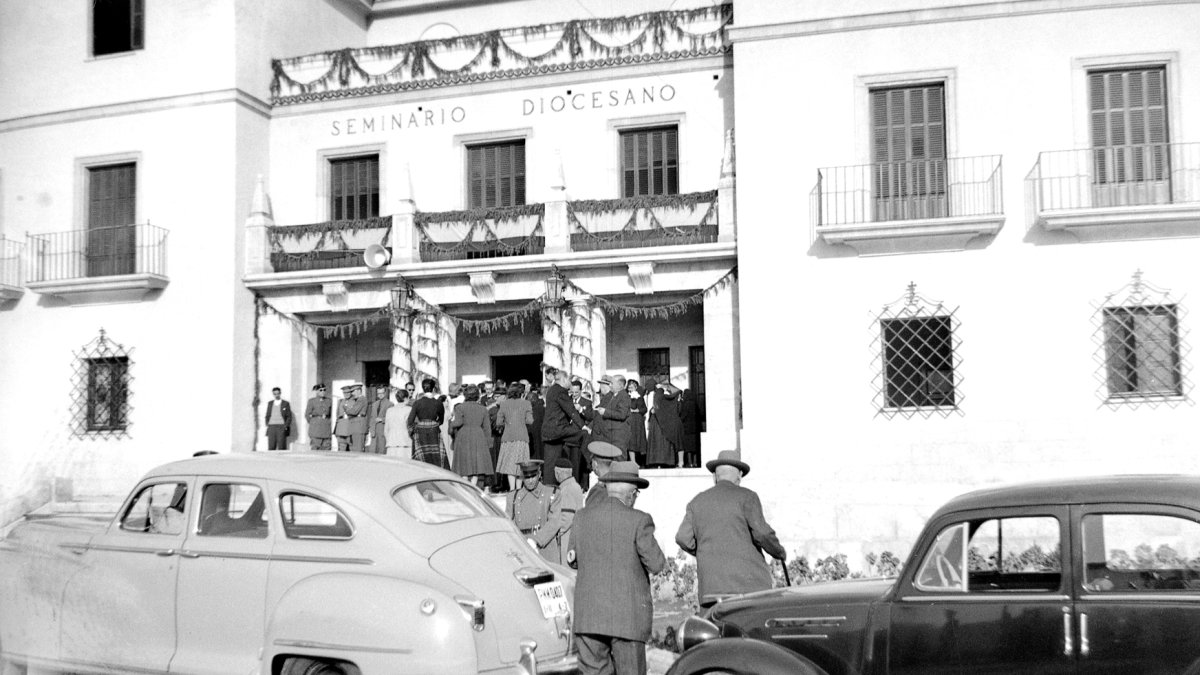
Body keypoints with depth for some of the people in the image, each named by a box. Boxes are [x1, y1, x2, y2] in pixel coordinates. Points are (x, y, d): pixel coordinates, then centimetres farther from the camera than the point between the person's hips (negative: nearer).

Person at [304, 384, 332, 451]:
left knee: (326, 449, -2)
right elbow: (307, 415, 5)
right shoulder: (311, 401, 2)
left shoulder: (329, 402, 10)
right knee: (315, 449, -7)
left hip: (326, 429, 3)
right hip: (315, 430, -3)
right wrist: (313, 424, 9)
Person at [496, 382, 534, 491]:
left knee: (509, 464, -1)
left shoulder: (503, 404, 3)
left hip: (508, 437, 0)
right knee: (520, 462, 8)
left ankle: (512, 488, -11)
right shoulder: (526, 403, 2)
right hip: (522, 437, 0)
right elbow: (529, 420, -3)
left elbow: (498, 423, 2)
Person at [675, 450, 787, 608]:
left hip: (711, 585, 3)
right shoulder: (746, 497, 1)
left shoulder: (697, 501, 12)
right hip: (748, 583, -3)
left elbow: (683, 538, 3)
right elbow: (762, 533, -10)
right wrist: (780, 552, 7)